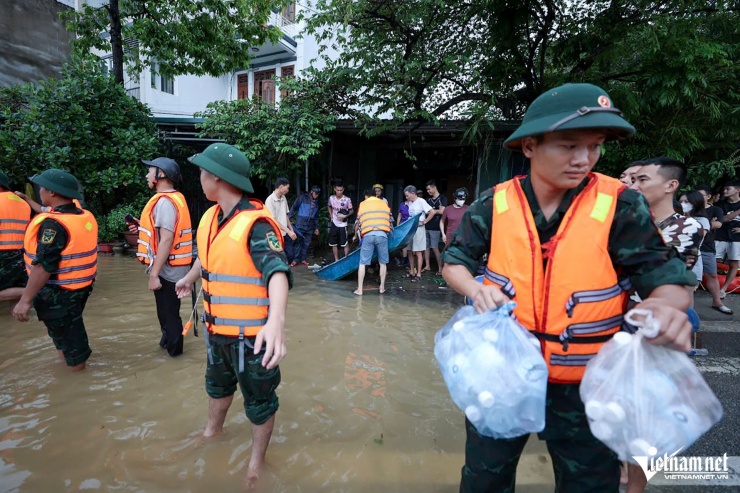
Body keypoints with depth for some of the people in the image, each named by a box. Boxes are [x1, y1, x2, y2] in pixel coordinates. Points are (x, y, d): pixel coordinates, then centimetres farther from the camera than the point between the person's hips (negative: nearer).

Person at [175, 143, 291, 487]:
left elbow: (277, 272, -40)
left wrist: (276, 320, -56)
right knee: (217, 383, 31)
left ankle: (257, 462, 37)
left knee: (259, 400, 13)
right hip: (217, 329, 8)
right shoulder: (210, 217, 1)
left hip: (251, 334, -8)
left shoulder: (256, 224, -26)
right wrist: (189, 279, 40)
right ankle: (212, 430, 59)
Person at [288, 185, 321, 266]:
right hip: (300, 223, -5)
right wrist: (288, 217, -12)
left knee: (307, 243, 7)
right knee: (298, 241, -3)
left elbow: (316, 216, 19)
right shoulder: (303, 197, -2)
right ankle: (296, 259, 5)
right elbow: (294, 207, -4)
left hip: (310, 225, 5)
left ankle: (303, 259, 17)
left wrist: (316, 227, 18)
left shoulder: (316, 202, 13)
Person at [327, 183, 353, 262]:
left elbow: (351, 211, -2)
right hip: (334, 224, 4)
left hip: (343, 225, -4)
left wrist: (345, 216, -19)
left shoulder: (347, 200, -13)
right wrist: (331, 216, 7)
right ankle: (336, 260, 22)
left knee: (345, 244, -3)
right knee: (333, 244, 9)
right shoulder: (331, 198, -2)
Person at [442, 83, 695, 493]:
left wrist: (665, 306, -33)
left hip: (586, 385, 0)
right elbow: (454, 261, -1)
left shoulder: (620, 206, -13)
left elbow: (667, 280, -10)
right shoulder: (493, 205, -10)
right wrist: (476, 288, -23)